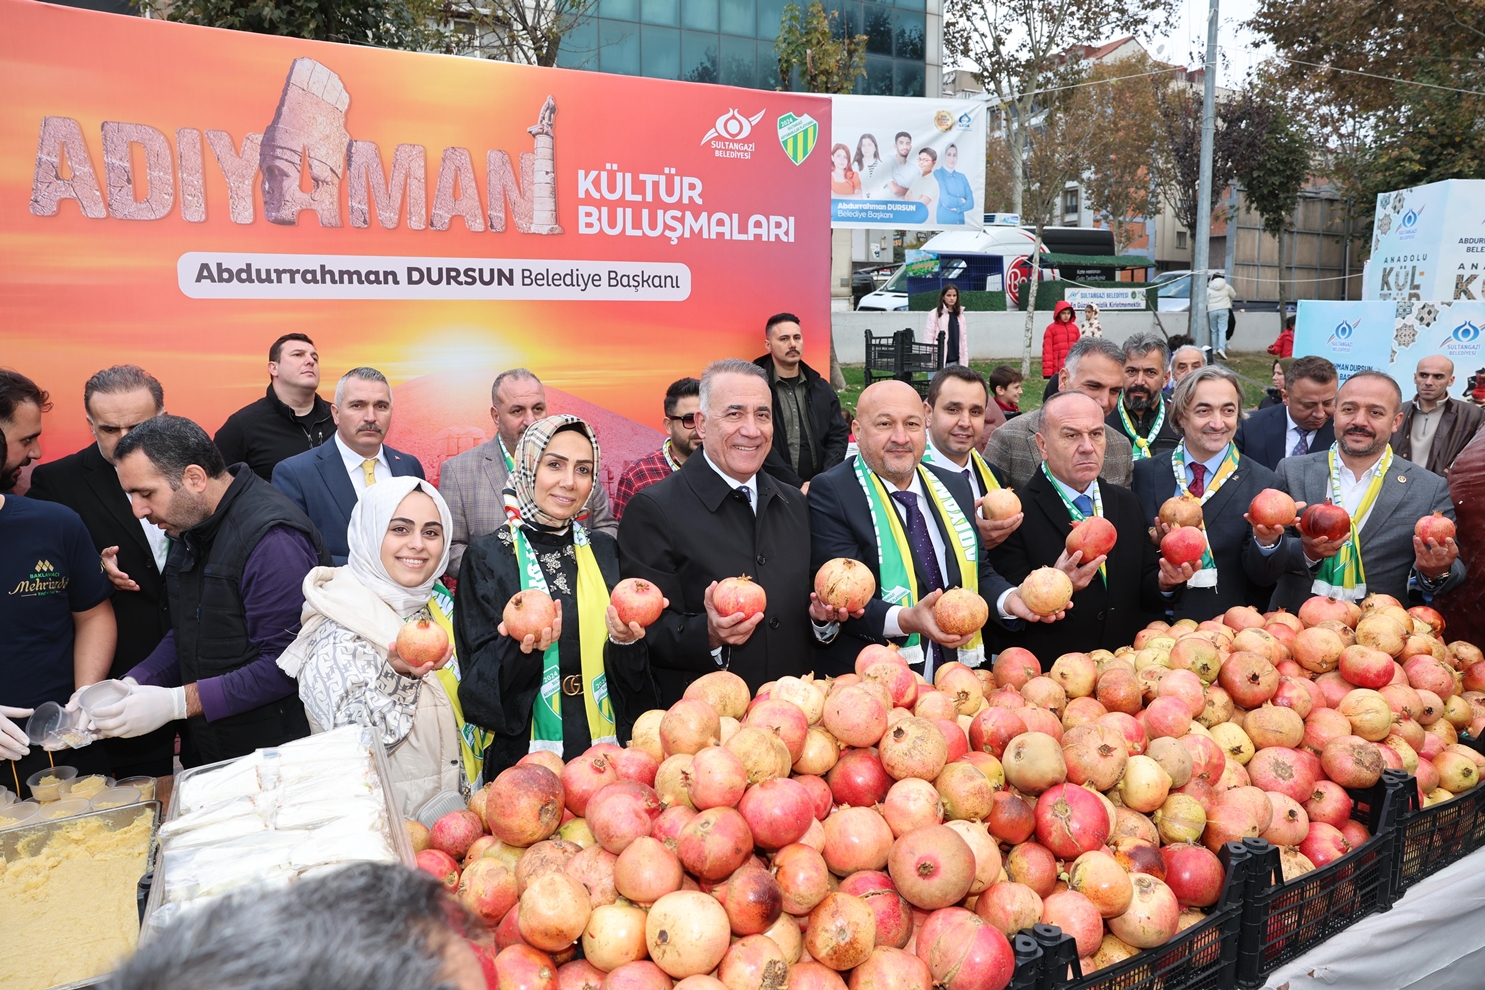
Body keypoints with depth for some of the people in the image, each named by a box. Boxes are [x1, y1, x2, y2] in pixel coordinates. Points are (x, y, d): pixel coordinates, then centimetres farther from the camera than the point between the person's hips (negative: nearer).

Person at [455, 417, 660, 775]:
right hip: (524, 752, -2)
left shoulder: (604, 551, 7)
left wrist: (625, 641, -13)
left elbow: (634, 677, 6)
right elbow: (478, 675, -4)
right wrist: (522, 649, -22)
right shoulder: (488, 555, -1)